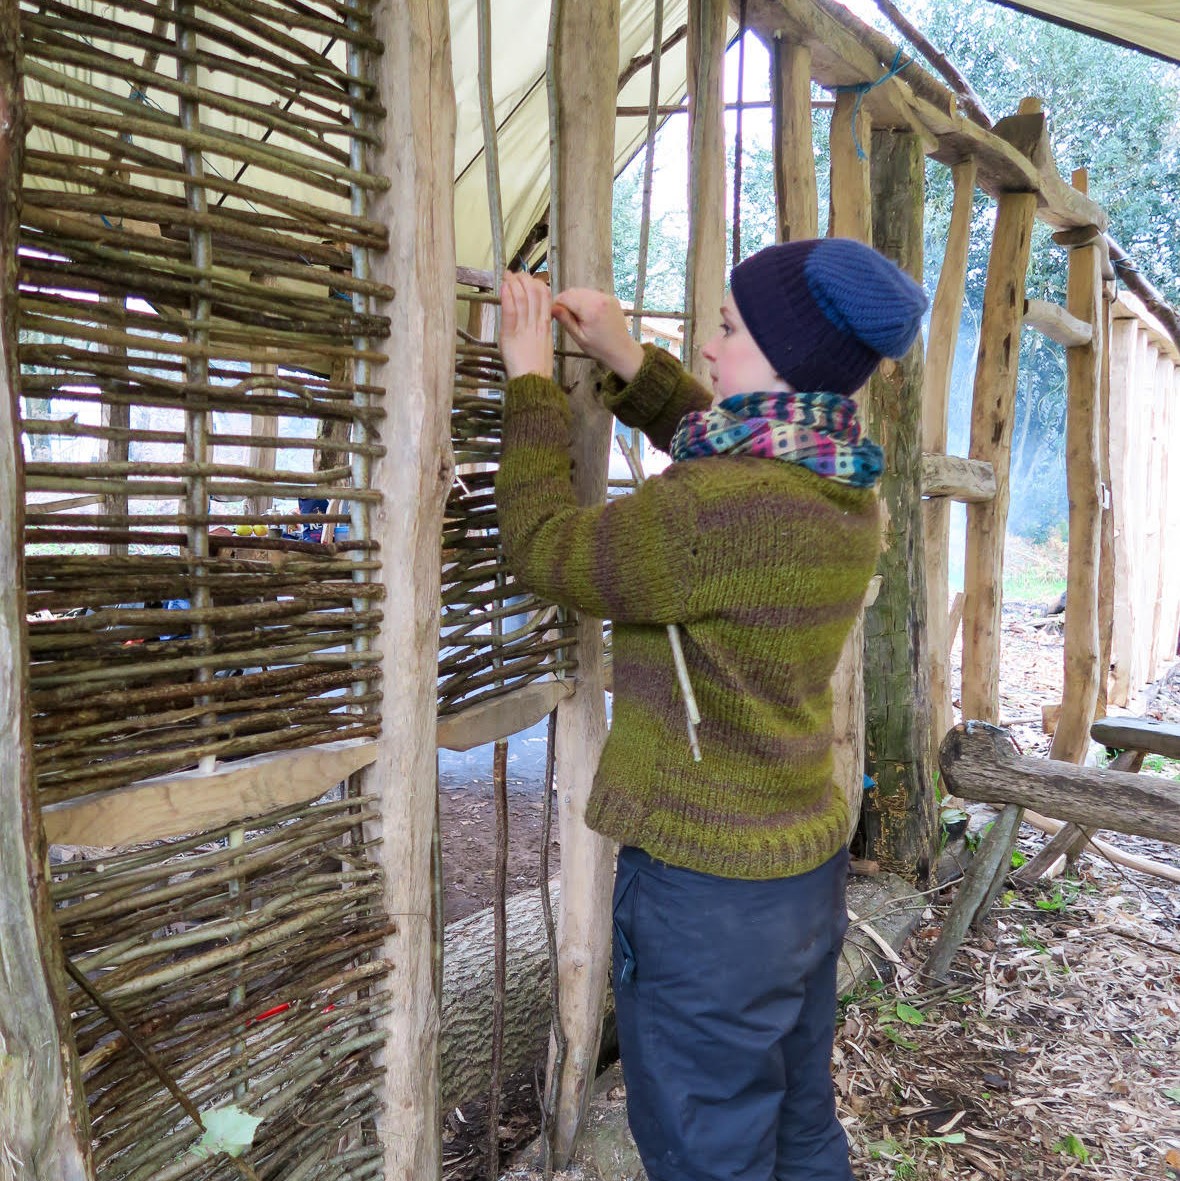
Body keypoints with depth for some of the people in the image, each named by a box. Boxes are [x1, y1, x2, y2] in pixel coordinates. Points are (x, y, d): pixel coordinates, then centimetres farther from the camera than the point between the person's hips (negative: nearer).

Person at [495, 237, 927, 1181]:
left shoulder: (719, 511, -28)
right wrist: (628, 360, 14)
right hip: (810, 858, 9)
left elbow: (543, 547, -15)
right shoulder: (846, 493, 0)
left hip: (707, 889, -8)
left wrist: (532, 382, -4)